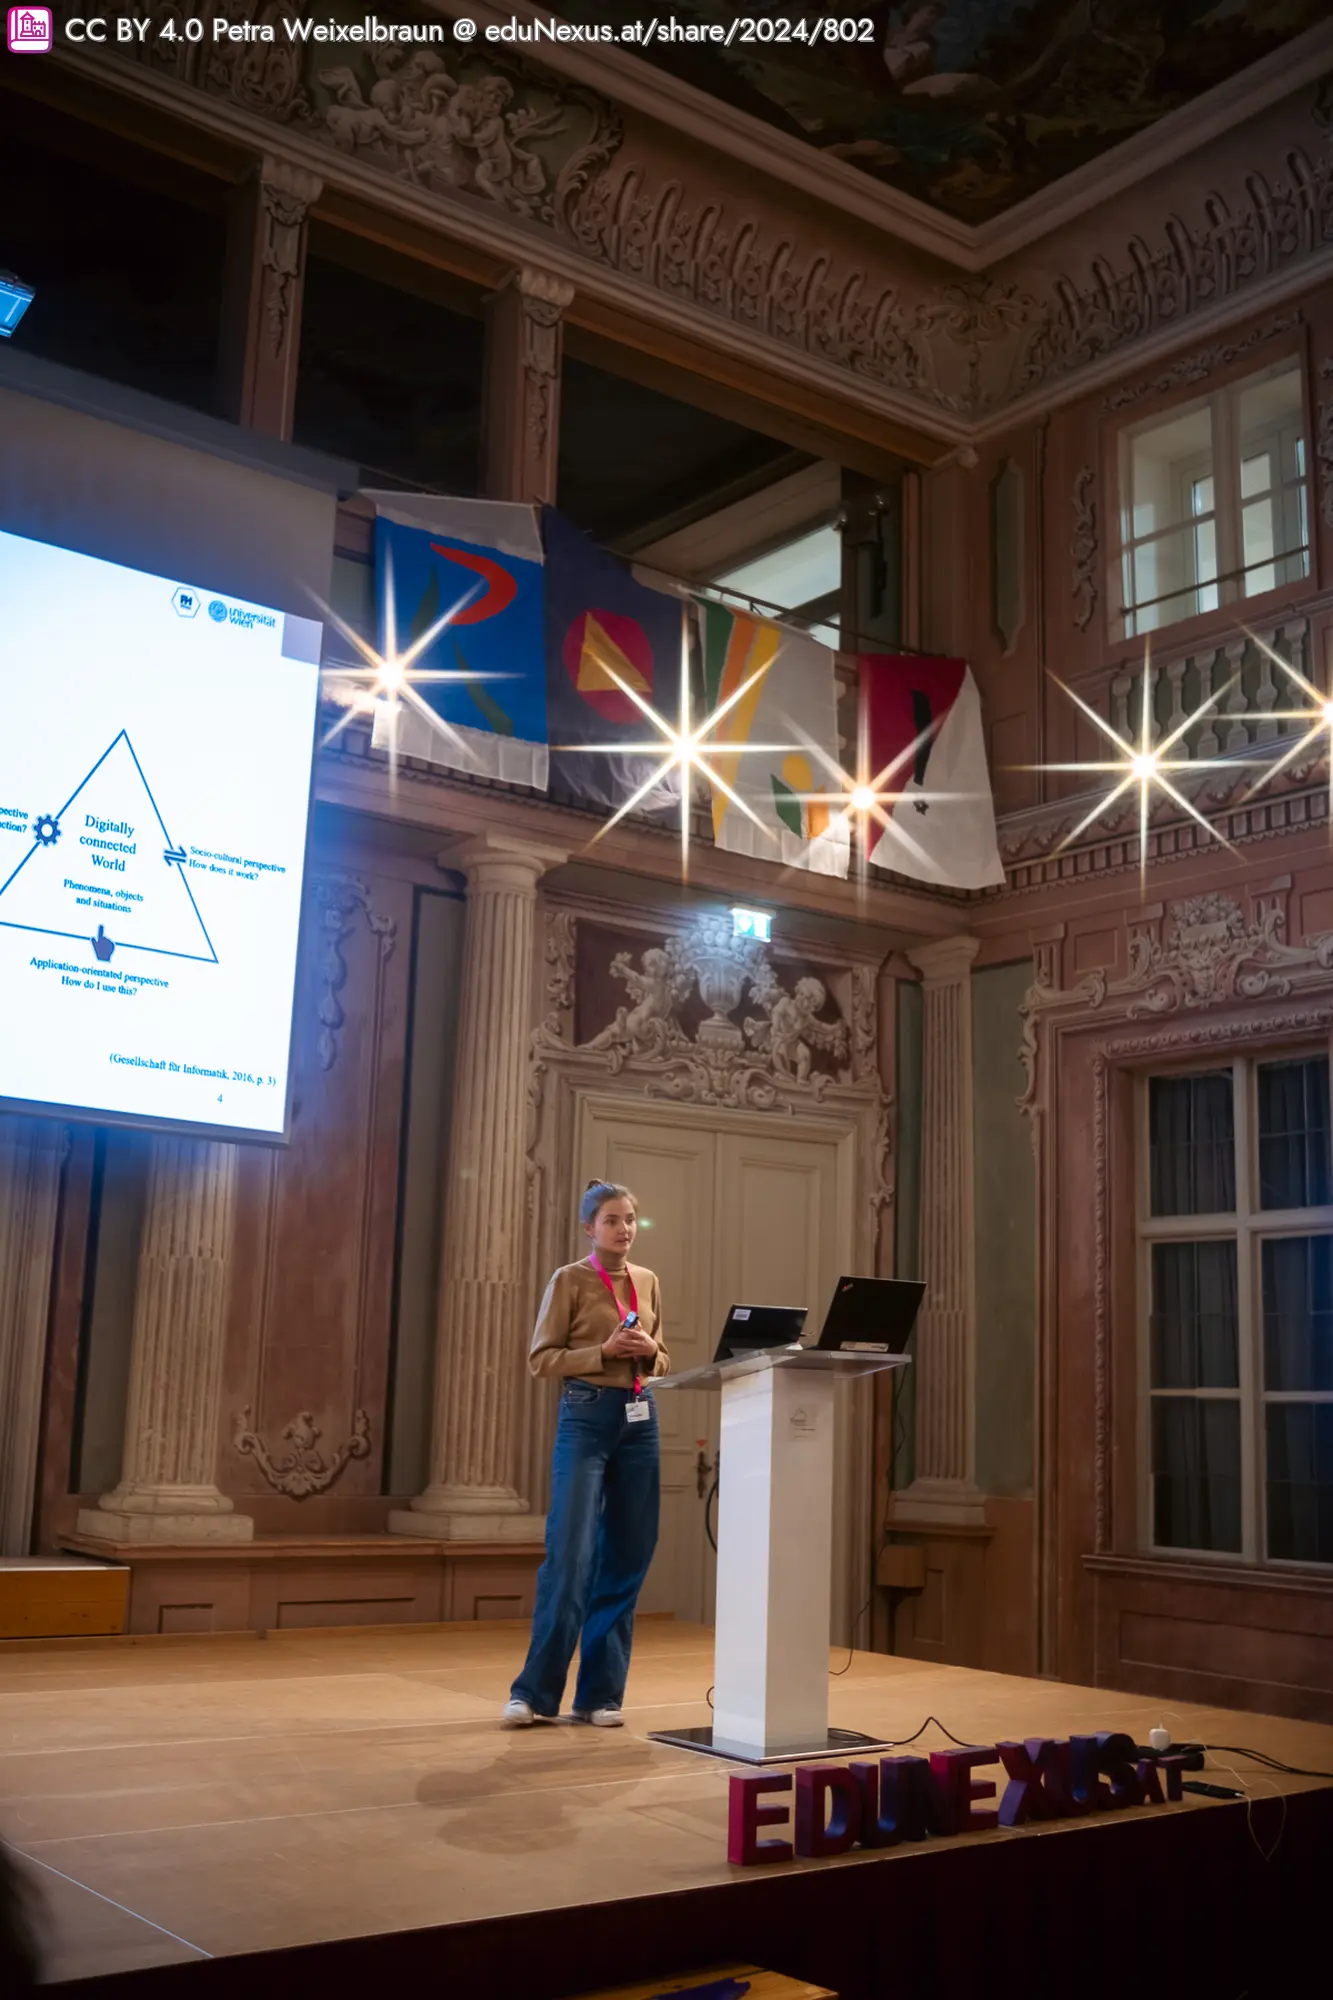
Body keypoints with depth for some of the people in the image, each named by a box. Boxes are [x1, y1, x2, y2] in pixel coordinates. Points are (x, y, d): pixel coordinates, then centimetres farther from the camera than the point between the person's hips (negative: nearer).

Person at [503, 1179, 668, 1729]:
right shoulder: (570, 1280, -2)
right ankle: (536, 1691, 1)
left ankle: (600, 1693, 14)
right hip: (587, 1418, -5)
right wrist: (603, 1351, -16)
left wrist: (649, 1354, -3)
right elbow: (541, 1359, -5)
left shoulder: (648, 1282, 13)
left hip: (640, 1420, 5)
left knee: (625, 1559, 6)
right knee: (570, 1555, -9)